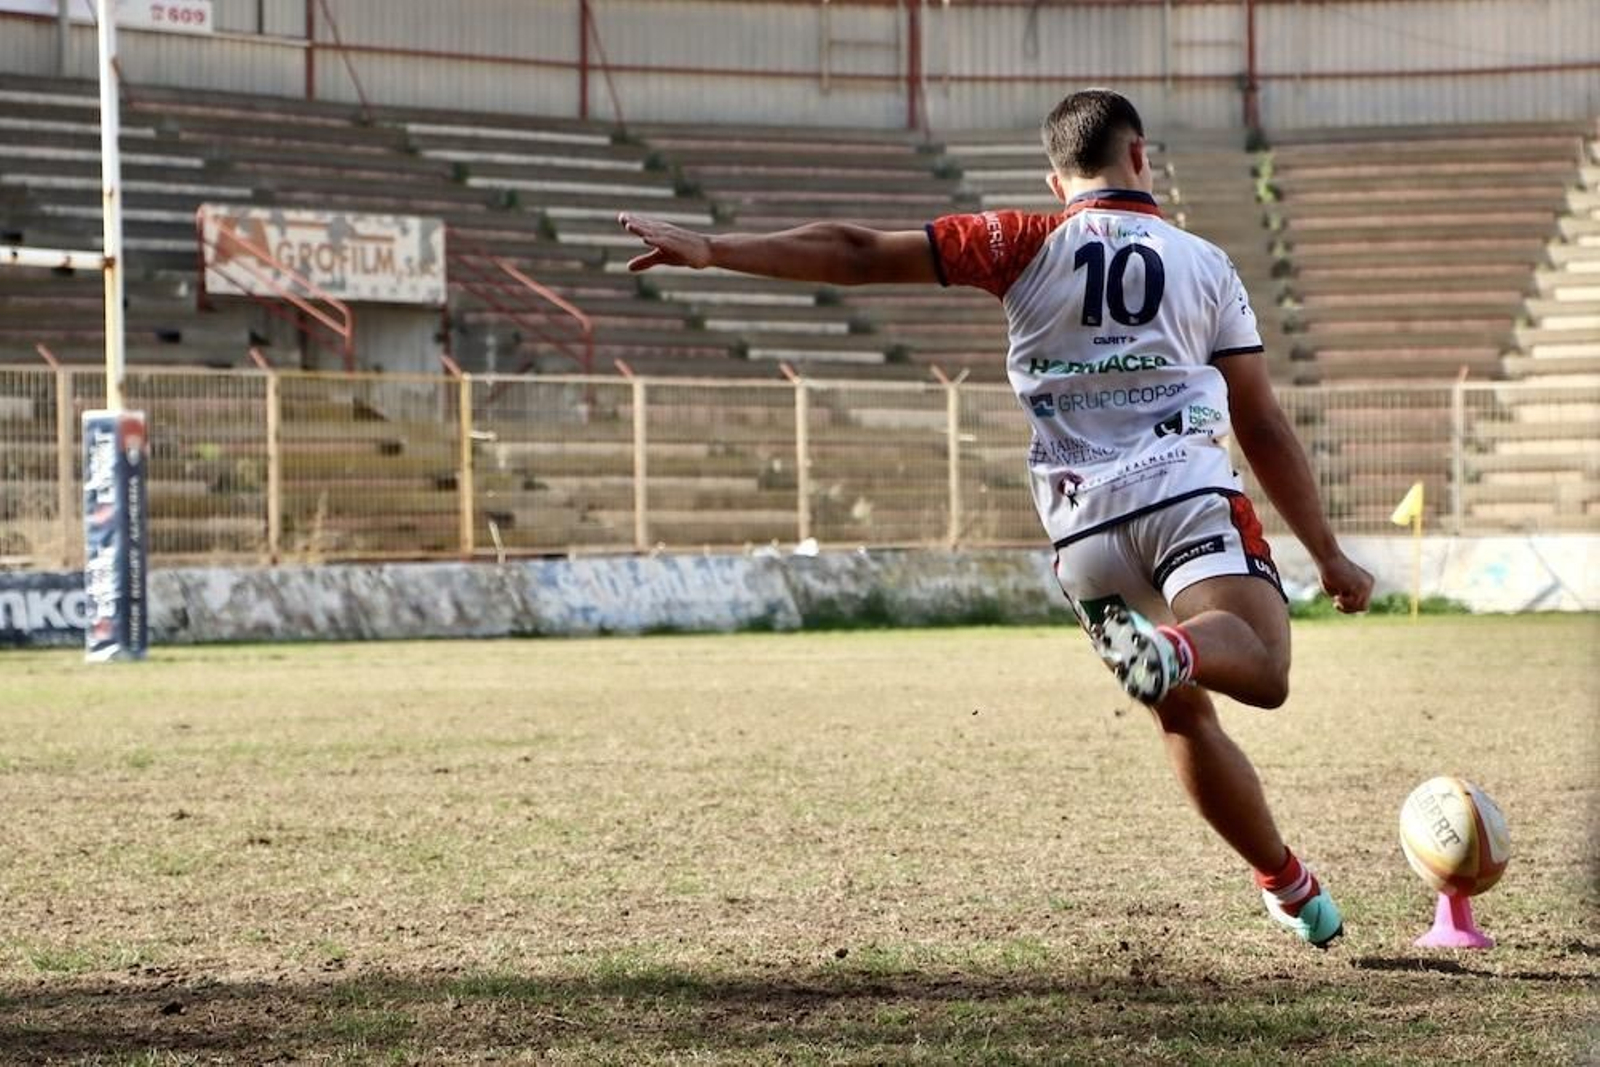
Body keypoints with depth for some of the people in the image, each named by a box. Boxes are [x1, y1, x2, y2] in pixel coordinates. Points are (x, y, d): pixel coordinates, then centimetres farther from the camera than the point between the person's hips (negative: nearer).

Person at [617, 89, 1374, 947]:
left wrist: (711, 250, 6)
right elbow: (1263, 427, 12)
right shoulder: (1206, 266, 12)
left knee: (1184, 716, 15)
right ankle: (1178, 648, -52)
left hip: (1084, 527, 2)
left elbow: (861, 255, 3)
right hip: (1188, 497, -2)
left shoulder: (1028, 247, 9)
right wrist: (1328, 555, 19)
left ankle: (1289, 884, 15)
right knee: (1262, 667, -20)